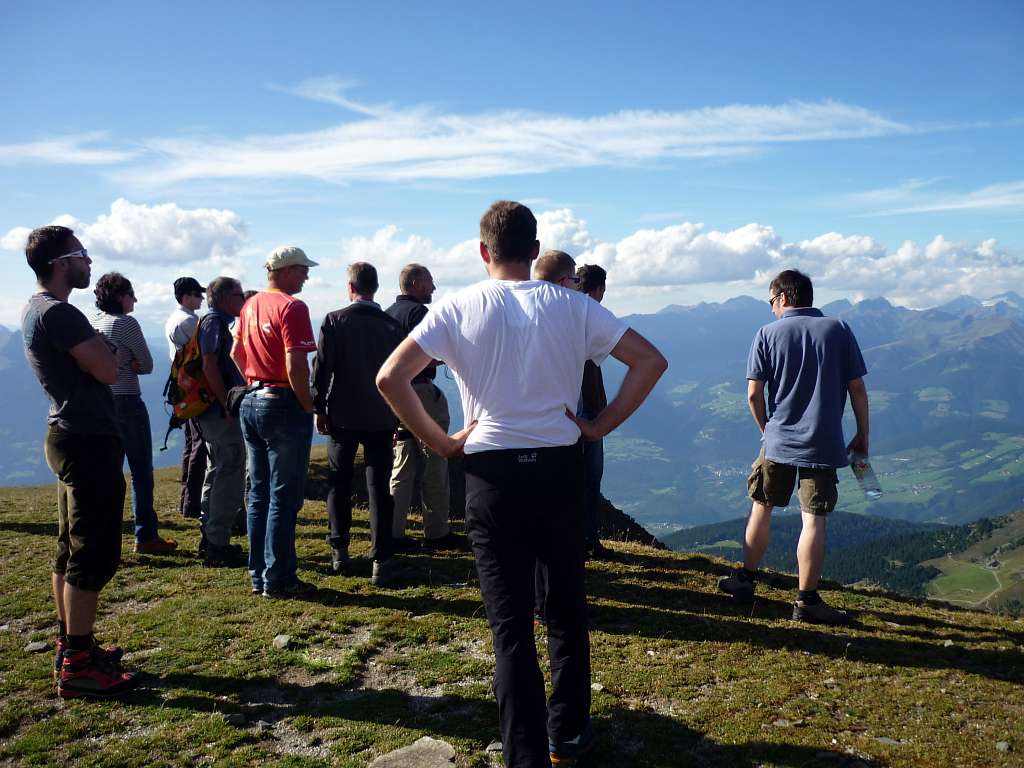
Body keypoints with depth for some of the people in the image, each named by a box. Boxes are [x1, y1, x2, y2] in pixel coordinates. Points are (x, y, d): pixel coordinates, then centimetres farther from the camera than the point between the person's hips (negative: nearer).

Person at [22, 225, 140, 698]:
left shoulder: (35, 310, 14)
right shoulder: (59, 313, -18)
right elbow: (108, 370, -20)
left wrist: (91, 346, 2)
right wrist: (98, 343, -3)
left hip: (70, 437, 11)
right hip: (89, 442, -11)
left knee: (71, 551, 16)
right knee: (94, 555, -6)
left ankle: (70, 646, 27)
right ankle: (78, 666, 1)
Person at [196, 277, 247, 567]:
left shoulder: (219, 323, 19)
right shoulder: (215, 323, -12)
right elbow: (209, 366, -21)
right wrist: (227, 404, -22)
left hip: (215, 412, 11)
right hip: (222, 412, -11)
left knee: (218, 472, 17)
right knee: (230, 475, -8)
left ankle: (209, 538, 26)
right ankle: (217, 544, -3)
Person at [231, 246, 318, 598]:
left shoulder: (250, 306, 12)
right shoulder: (291, 307, -14)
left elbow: (236, 353, 21)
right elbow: (295, 365, -22)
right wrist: (309, 407, -13)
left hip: (251, 403, 9)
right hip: (283, 405, -9)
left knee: (259, 494, 14)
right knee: (284, 497, -2)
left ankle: (259, 575, 21)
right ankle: (278, 579, 4)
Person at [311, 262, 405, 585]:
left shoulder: (334, 321, -5)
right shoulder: (392, 325, 1)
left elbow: (321, 367, -7)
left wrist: (319, 407, 3)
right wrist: (398, 417, 13)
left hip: (342, 415, -1)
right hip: (381, 417, 1)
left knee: (338, 482, 15)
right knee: (379, 487, 2)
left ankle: (339, 550, 19)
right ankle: (381, 560, -1)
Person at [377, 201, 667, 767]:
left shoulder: (458, 309, -4)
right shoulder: (571, 306, 0)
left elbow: (390, 379, -12)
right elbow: (650, 361, -2)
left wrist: (439, 442, -4)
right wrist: (601, 426, 2)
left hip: (492, 473, -2)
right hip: (561, 468, 2)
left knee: (510, 624, 7)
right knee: (567, 609, 19)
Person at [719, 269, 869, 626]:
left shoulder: (768, 334, -1)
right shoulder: (838, 330, 1)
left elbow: (753, 395, -4)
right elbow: (857, 389, -1)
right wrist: (862, 436, 9)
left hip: (777, 441, 1)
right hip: (824, 445, 0)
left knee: (762, 508, 16)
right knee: (814, 519, 1)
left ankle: (745, 580, 27)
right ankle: (807, 601, 6)